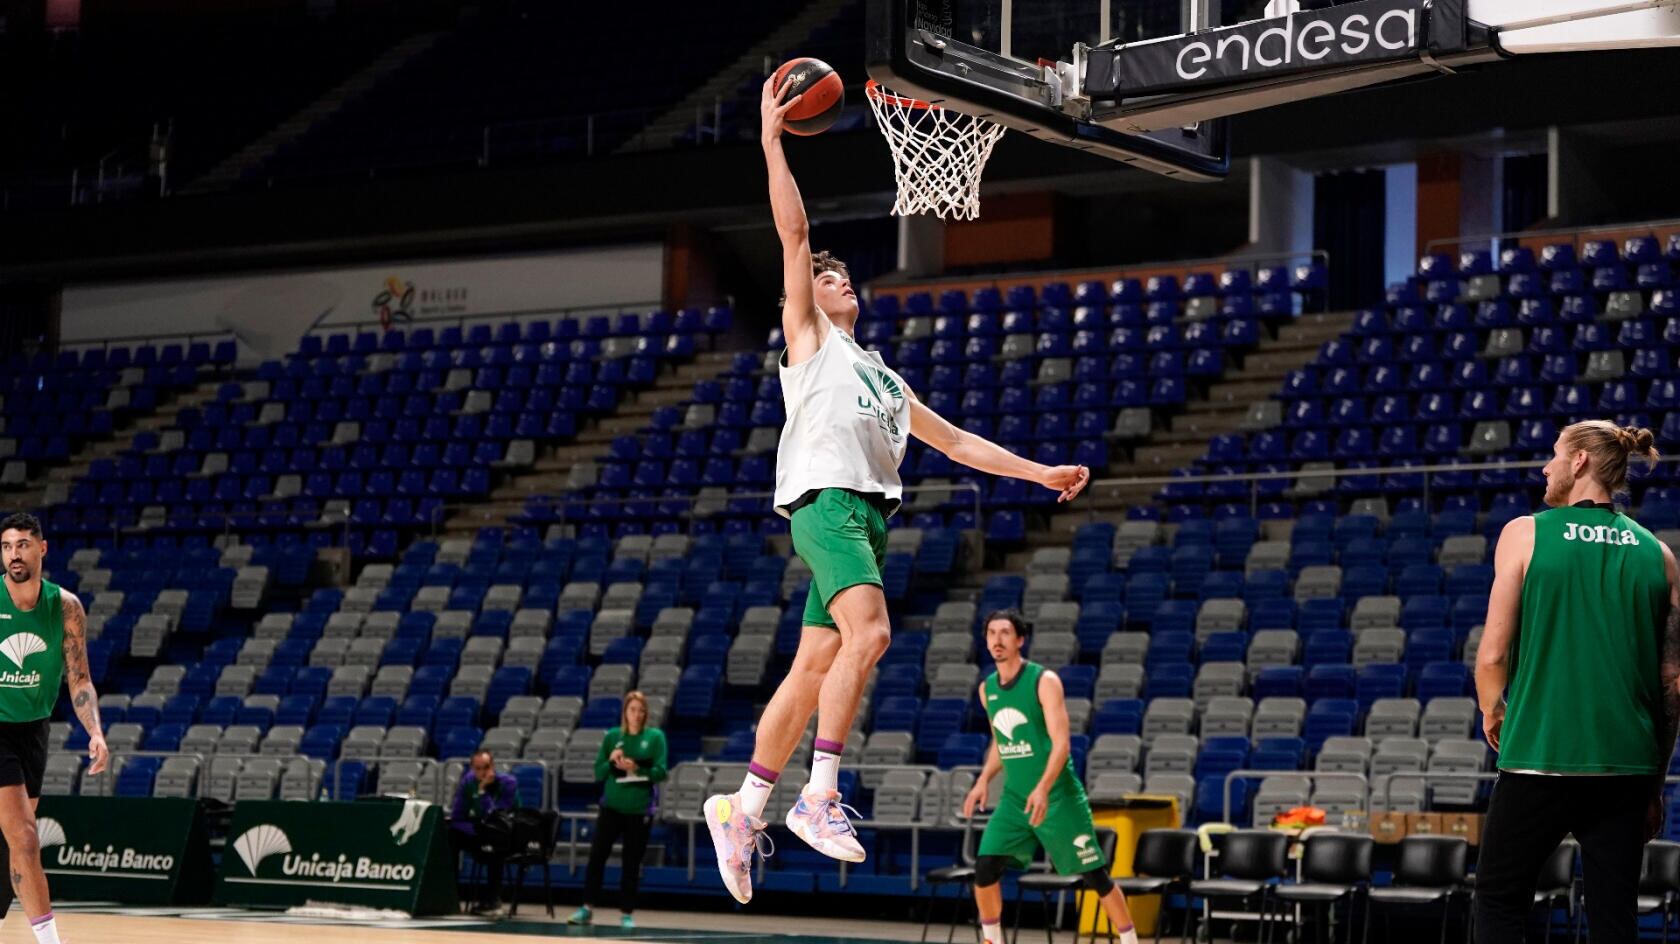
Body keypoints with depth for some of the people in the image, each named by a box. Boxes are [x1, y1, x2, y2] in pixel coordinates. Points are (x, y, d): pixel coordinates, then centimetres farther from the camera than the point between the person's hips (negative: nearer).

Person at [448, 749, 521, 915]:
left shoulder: (508, 783, -22)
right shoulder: (467, 782, -9)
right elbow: (456, 819, -8)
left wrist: (482, 791, -35)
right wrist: (476, 829, -24)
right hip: (479, 837, 4)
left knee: (494, 847, -38)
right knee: (450, 836, -21)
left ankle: (493, 898, -23)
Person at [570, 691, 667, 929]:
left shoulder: (655, 737, 0)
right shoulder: (612, 736, 5)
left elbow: (660, 772, -7)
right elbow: (598, 773, 4)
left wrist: (637, 769, -22)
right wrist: (611, 761, -15)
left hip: (640, 809, -1)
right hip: (611, 805, 1)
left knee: (632, 863, 3)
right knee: (597, 855, -3)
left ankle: (626, 913, 11)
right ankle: (587, 908, 3)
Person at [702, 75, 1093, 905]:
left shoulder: (883, 374, 31)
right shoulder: (807, 337, 12)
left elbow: (954, 441, 32)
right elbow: (793, 231, 3)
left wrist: (1041, 473, 26)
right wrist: (772, 138, 1)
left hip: (870, 515, 7)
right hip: (825, 500, -7)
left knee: (815, 665, 4)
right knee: (868, 632, -27)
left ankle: (743, 808, 10)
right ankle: (819, 794, -27)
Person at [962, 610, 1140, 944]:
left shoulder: (1044, 681, -12)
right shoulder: (987, 688, 6)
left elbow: (1061, 744, -19)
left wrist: (1043, 789, -32)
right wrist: (983, 781, 5)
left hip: (1058, 798, -5)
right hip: (1014, 799, 5)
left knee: (1095, 876, -2)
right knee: (984, 869, -8)